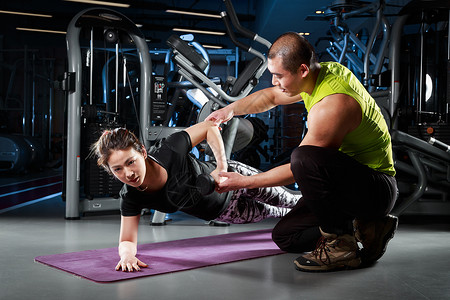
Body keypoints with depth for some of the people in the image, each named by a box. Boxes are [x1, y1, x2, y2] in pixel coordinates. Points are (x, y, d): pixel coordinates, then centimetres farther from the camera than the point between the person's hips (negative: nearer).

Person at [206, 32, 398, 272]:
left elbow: (297, 169, -20)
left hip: (377, 189, -9)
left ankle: (340, 246, -19)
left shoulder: (332, 105, -29)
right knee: (284, 236, 8)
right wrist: (231, 109, 1)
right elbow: (271, 96, 17)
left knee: (304, 157, -36)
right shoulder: (325, 71, 0)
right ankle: (365, 227, 10)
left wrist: (243, 182, -11)